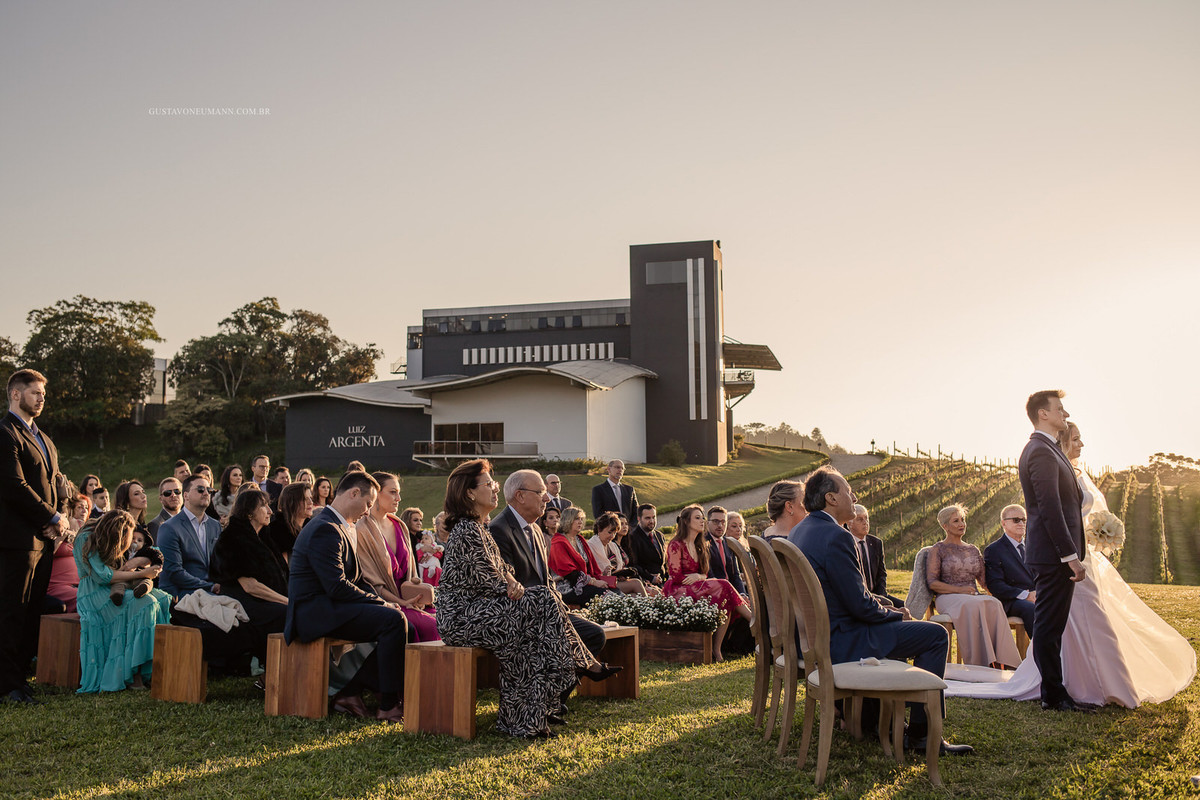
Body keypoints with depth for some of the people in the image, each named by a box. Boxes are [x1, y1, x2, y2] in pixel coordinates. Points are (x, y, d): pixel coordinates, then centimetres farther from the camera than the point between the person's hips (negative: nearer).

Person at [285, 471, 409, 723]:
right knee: (393, 620, -22)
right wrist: (381, 602, -15)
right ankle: (388, 706, -15)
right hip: (315, 612, -11)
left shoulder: (340, 527, 17)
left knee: (396, 620, 3)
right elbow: (337, 587, -23)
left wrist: (379, 600, 3)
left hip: (329, 606, 11)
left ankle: (350, 692, 3)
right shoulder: (325, 529, -17)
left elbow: (351, 579, 19)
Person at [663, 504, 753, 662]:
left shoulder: (700, 546, 19)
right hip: (678, 591, -8)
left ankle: (717, 649, -27)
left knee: (725, 602, -24)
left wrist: (698, 576, -7)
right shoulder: (676, 545, -6)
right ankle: (754, 620, -24)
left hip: (697, 588, 8)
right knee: (722, 585, -26)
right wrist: (700, 578, -8)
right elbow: (676, 576, -11)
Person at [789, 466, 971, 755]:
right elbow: (860, 605, -20)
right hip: (837, 642, -10)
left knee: (895, 625, 30)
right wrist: (895, 614, 0)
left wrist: (891, 611, 11)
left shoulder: (798, 532, 9)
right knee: (935, 635, -3)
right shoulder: (835, 536, -21)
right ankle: (922, 733, 3)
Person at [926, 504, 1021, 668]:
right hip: (948, 598, -4)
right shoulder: (937, 550, 8)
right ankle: (980, 663, -41)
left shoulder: (973, 550, 24)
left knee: (994, 604, -32)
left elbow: (983, 580, 19)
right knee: (973, 606, -38)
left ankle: (999, 663, -39)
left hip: (974, 597, 4)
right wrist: (959, 589, -15)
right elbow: (932, 582, -2)